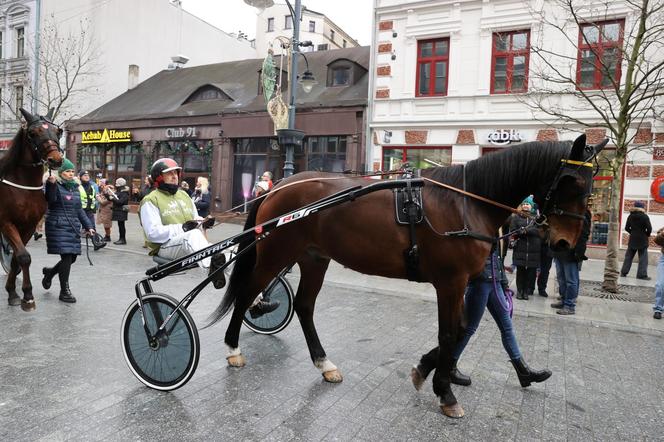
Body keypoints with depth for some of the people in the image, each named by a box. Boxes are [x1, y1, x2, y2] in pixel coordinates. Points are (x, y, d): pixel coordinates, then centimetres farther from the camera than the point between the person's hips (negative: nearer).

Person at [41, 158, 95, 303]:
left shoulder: (75, 188, 15)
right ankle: (64, 291, 3)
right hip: (58, 227, -7)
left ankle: (50, 272, 38)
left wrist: (88, 226, 15)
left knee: (72, 258, 9)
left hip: (74, 228, 7)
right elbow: (50, 199, -26)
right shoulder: (56, 186, -6)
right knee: (66, 257, -10)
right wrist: (51, 184, -40)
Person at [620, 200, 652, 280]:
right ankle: (642, 274, 0)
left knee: (629, 256, 11)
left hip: (632, 240, 4)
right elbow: (649, 228, -12)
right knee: (643, 258, 2)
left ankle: (623, 272, 12)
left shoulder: (630, 216, 2)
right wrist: (647, 235, 5)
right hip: (642, 240, -4)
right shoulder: (645, 216, -10)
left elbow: (627, 228, 4)